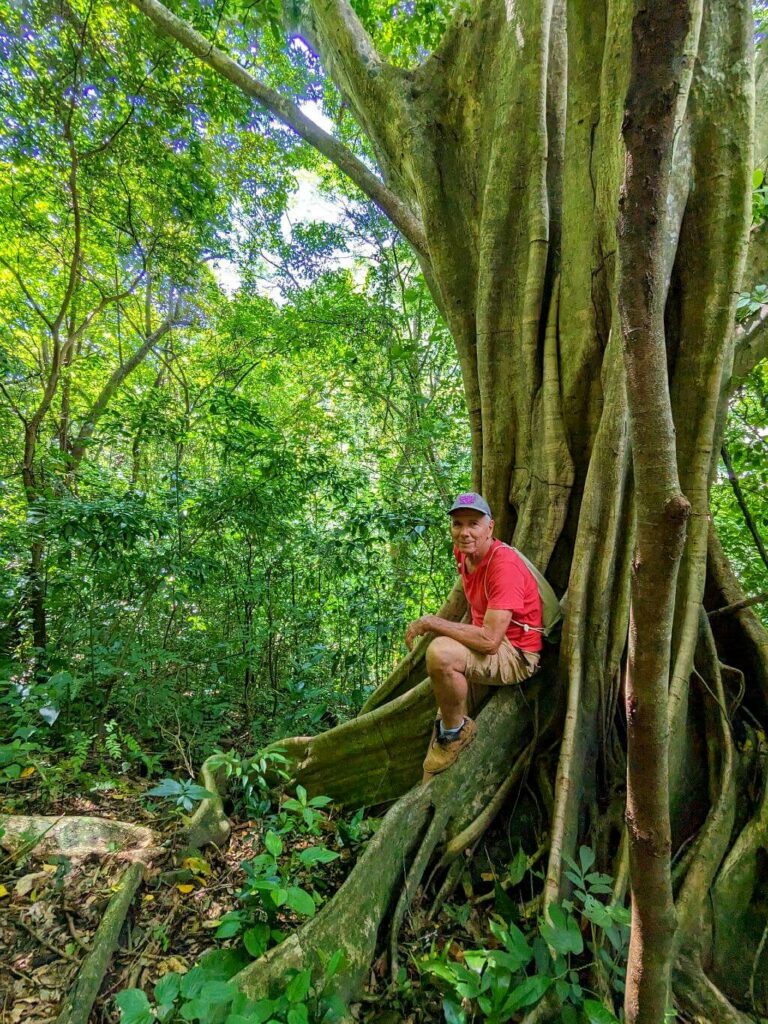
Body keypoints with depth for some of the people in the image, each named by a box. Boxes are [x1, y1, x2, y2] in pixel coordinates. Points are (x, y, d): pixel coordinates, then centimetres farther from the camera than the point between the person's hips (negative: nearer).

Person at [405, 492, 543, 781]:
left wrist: (431, 622, -26)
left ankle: (456, 731, -9)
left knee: (441, 652, -34)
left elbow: (489, 639, -32)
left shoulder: (504, 564, -26)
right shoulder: (463, 554, -1)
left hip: (516, 655, -9)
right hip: (485, 642, 9)